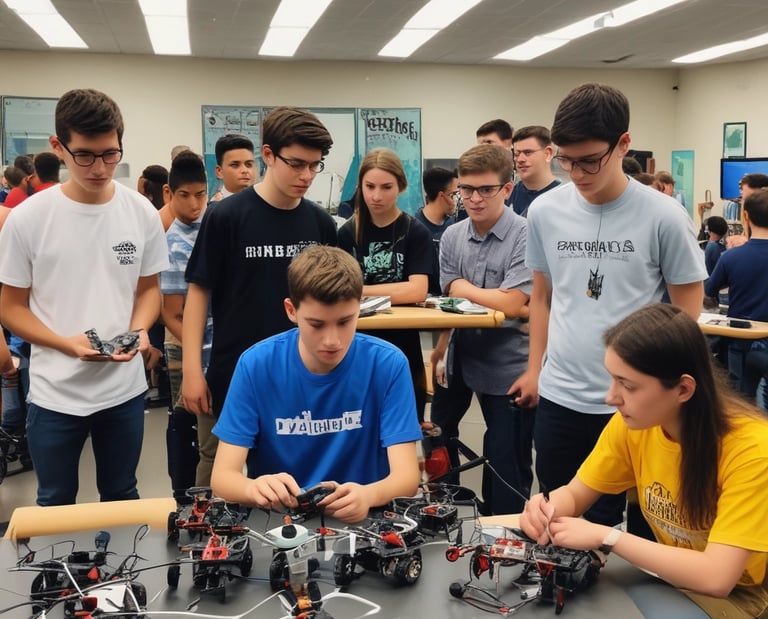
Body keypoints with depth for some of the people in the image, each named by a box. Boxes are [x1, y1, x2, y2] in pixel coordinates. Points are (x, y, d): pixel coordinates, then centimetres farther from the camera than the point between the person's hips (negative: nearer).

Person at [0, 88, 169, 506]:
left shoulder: (142, 213, -3)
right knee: (55, 504, 16)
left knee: (122, 498, 19)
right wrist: (67, 343, -20)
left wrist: (139, 330, -13)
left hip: (125, 388, 2)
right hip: (55, 393, -1)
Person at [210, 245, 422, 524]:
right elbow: (222, 476, -10)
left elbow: (407, 476, -14)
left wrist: (368, 495, -35)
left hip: (360, 519, 0)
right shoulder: (256, 365, -8)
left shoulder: (388, 365, -10)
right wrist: (255, 488, -32)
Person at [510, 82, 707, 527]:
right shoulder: (544, 211, 1)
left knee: (618, 523, 10)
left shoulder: (664, 217, -9)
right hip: (558, 397, 3)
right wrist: (535, 368, 12)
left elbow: (686, 314, -2)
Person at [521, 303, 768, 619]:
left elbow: (717, 576, -33)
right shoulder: (631, 423, -13)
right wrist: (548, 510, -24)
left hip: (738, 593, -5)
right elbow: (575, 494, -1)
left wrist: (606, 536, -29)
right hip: (671, 573, 5)